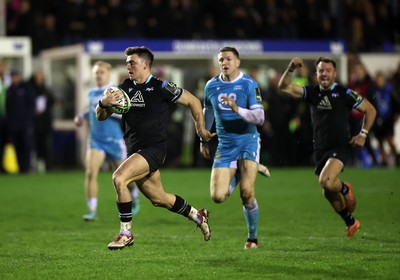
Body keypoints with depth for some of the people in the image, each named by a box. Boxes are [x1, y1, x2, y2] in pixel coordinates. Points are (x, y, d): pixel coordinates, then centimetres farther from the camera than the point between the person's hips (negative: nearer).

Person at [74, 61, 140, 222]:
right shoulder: (91, 93, 10)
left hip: (115, 141, -3)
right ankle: (92, 210, -15)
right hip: (96, 141, 3)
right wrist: (83, 116, 15)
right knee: (90, 172, -17)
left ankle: (135, 198, 42)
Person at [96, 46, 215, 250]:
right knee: (158, 199, 15)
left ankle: (126, 233, -17)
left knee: (118, 177, -26)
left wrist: (201, 130, 6)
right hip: (135, 152, 7)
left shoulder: (161, 87, -8)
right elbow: (101, 117, 8)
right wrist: (103, 104, -14)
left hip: (154, 149, -7)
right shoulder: (125, 87, 8)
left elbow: (193, 101, 2)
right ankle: (197, 215, 39)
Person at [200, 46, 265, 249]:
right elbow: (207, 112, 22)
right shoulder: (211, 86, 5)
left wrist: (238, 110, -29)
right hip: (225, 145, 4)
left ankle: (252, 238, 2)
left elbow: (259, 118, -15)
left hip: (247, 140, -4)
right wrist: (203, 140, 24)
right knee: (217, 196, -8)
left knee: (247, 193, -18)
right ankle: (236, 176, 28)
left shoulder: (249, 84, -8)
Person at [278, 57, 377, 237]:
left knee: (326, 181, -29)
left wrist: (363, 134, -6)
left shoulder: (345, 94, -5)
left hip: (340, 147, -5)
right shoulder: (311, 93, 6)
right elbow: (284, 87, -2)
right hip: (320, 149, 5)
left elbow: (370, 110, 3)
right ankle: (351, 222, 32)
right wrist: (290, 69, -18)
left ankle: (345, 189, 4)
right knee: (329, 194, 11)